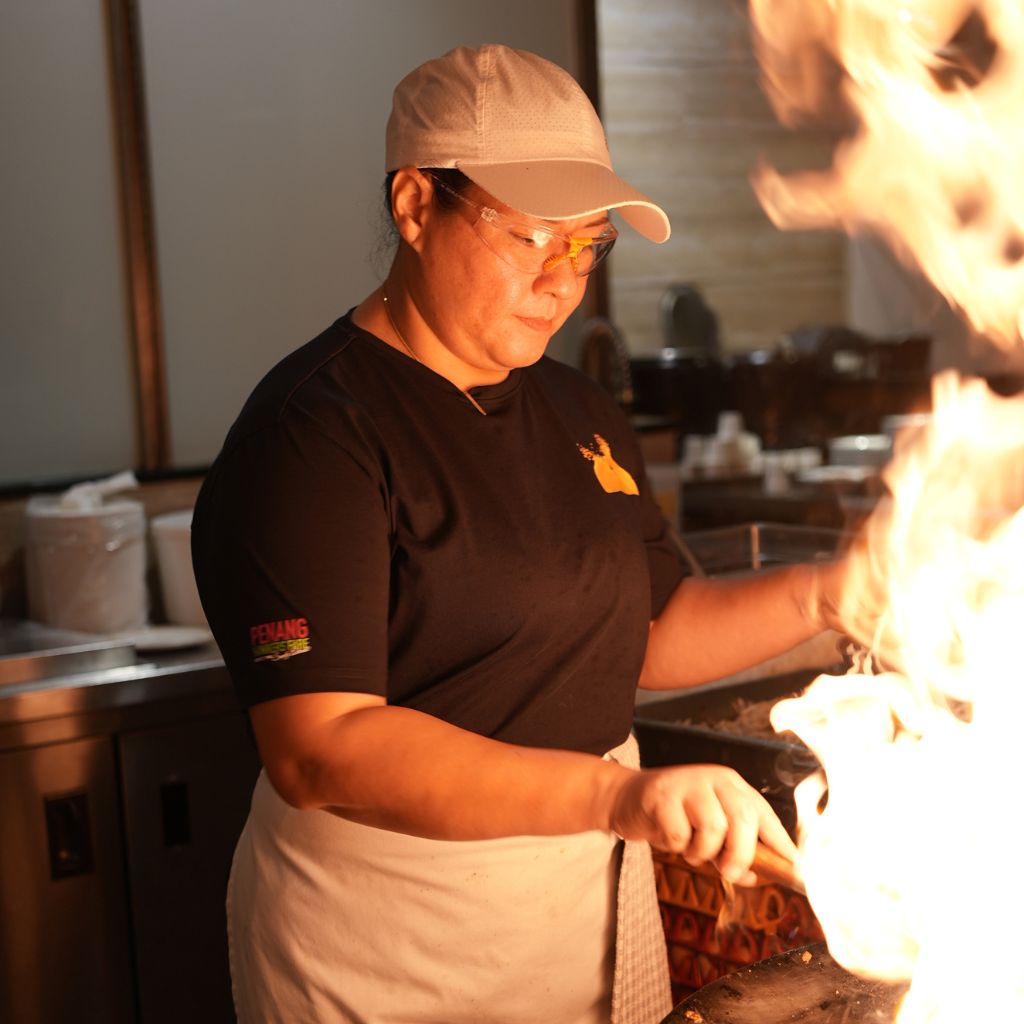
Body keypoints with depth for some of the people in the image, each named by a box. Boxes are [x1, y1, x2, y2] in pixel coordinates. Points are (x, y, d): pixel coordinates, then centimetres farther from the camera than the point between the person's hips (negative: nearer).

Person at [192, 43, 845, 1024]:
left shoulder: (578, 410, 7)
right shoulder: (311, 435, -17)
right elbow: (319, 749, -26)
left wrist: (813, 597, -4)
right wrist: (616, 795, -35)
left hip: (602, 909, 7)